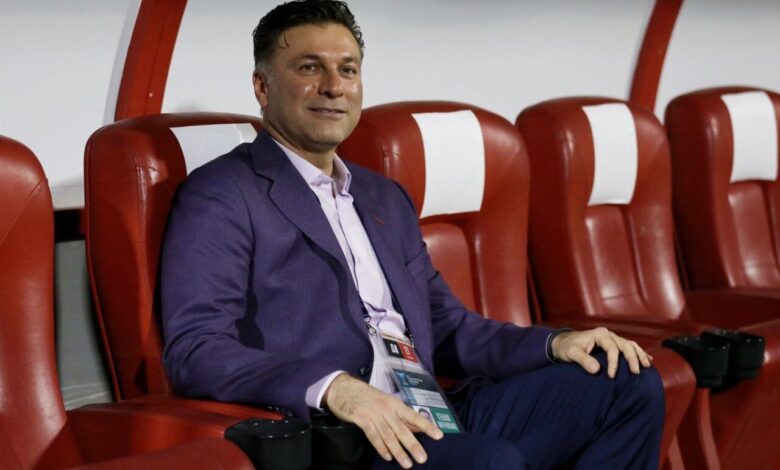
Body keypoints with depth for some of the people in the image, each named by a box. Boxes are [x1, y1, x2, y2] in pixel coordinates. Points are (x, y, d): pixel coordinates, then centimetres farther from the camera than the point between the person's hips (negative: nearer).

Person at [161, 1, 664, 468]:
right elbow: (194, 348, -13)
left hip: (428, 424, 8)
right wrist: (333, 388, -28)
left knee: (629, 384, -1)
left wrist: (555, 344, 7)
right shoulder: (221, 195, -1)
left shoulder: (386, 198, 25)